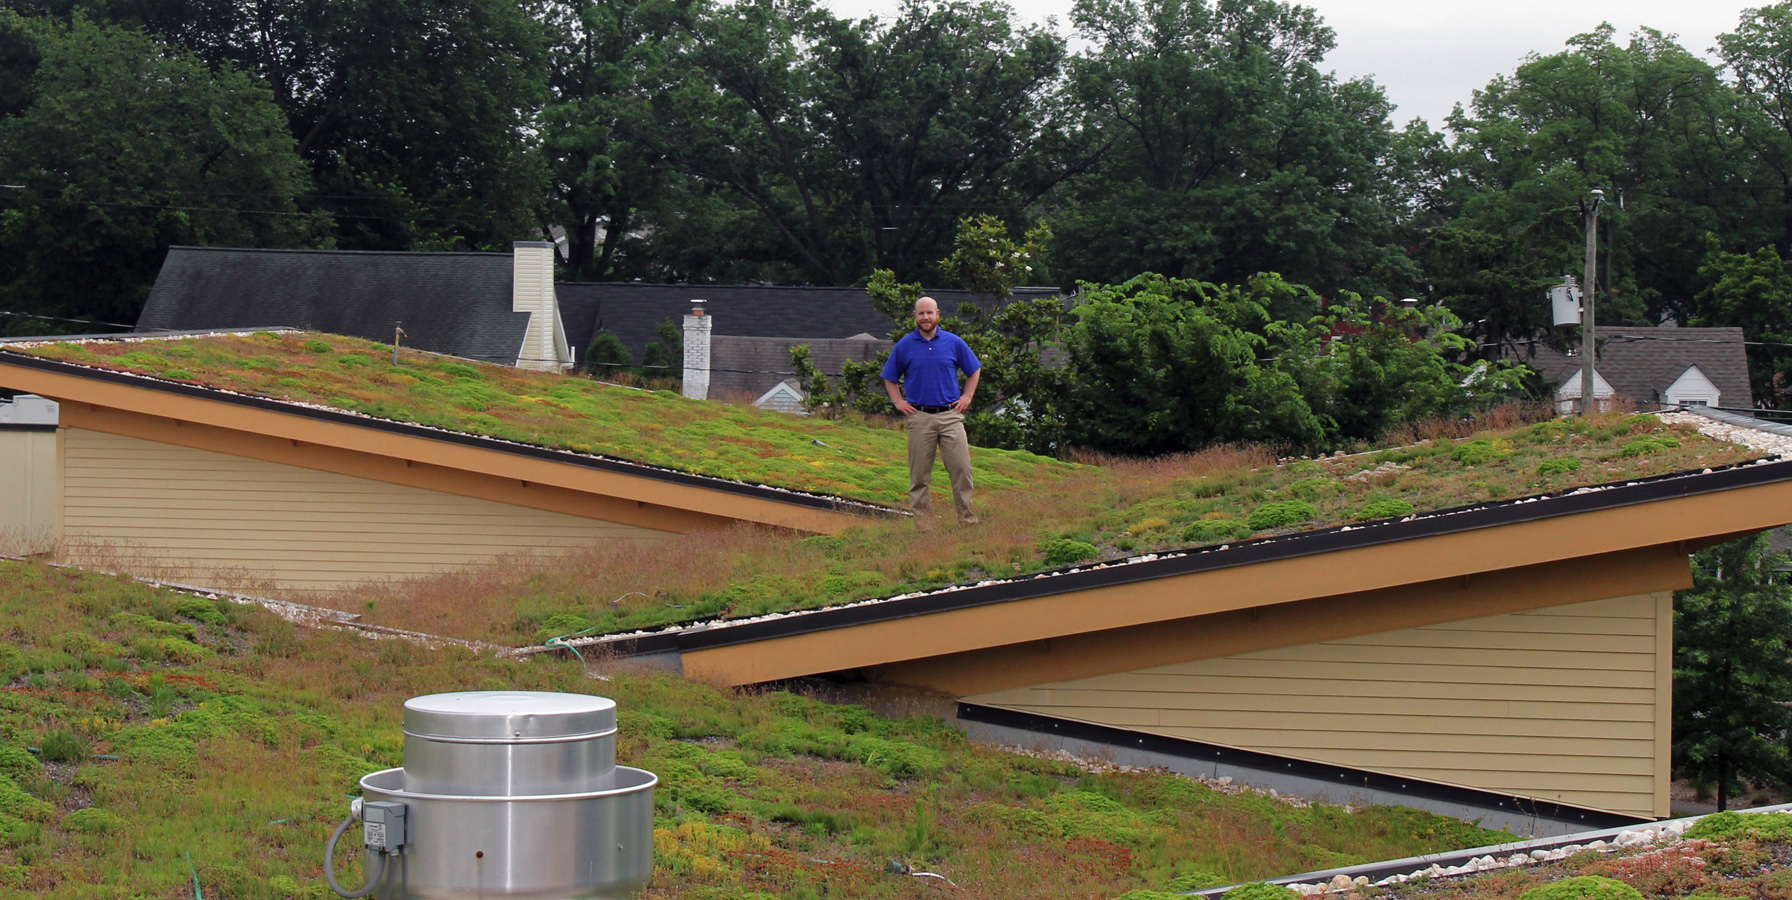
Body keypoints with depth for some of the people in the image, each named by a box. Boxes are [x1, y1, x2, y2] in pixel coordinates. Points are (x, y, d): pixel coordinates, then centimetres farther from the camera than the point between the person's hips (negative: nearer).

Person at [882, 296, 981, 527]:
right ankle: (922, 522, 7)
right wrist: (898, 402, 4)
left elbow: (974, 370, 18)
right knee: (919, 473, 1)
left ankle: (967, 517, 3)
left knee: (961, 467, -5)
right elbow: (889, 378, 15)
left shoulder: (954, 342, 6)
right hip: (919, 416, 0)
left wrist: (967, 397, 9)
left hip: (950, 415, 0)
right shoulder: (904, 346, 5)